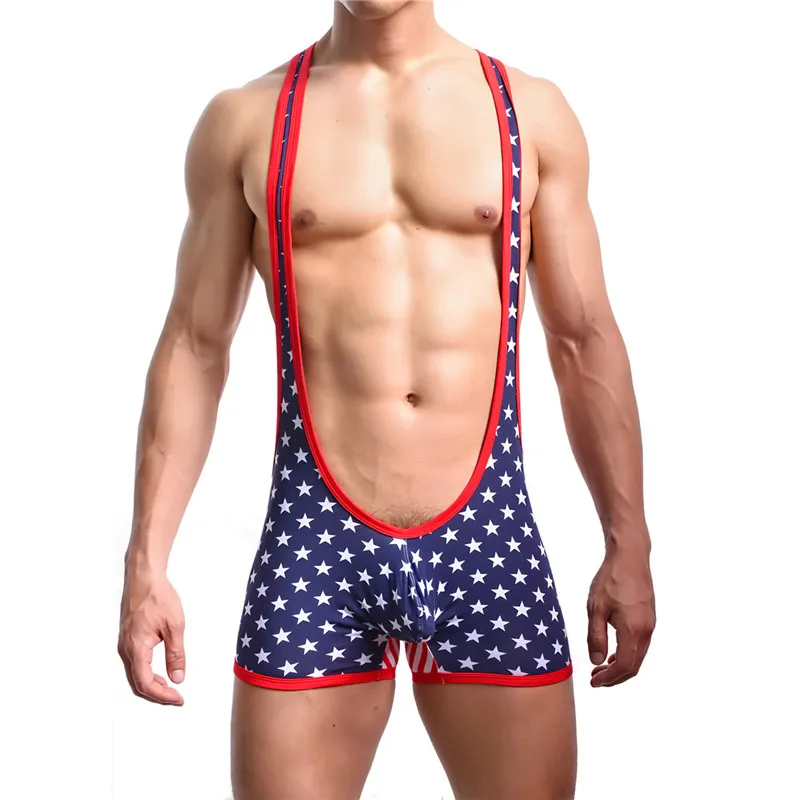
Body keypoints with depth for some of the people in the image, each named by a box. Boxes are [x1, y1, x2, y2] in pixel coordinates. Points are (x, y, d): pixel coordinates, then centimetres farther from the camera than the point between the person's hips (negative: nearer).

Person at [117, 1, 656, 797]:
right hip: (314, 540, 0)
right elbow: (194, 346, 5)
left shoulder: (532, 110, 6)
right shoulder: (243, 120, 5)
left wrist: (628, 543, 3)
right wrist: (147, 560, 0)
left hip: (490, 536, 1)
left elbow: (584, 342, 8)